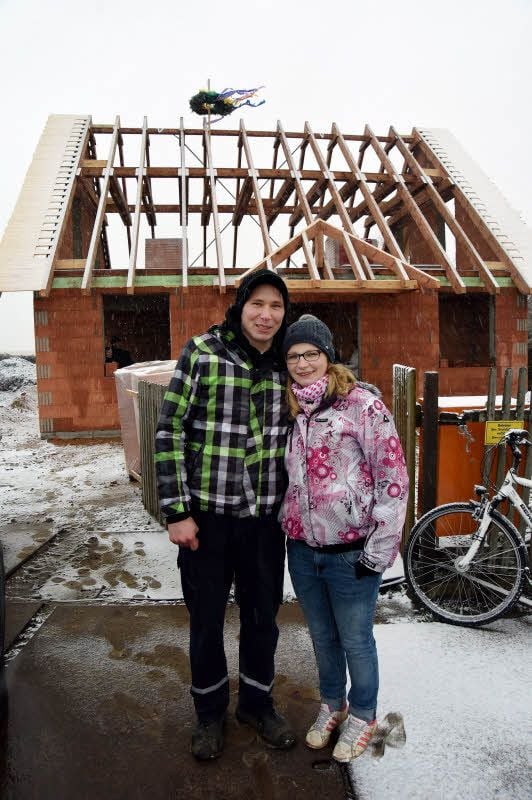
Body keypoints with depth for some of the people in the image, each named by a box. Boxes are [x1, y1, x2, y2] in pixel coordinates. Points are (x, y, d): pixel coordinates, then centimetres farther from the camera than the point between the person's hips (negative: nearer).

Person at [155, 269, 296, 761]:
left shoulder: (287, 364, 2)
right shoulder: (202, 352, -10)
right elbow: (169, 431, -10)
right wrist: (176, 510, -12)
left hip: (265, 517, 3)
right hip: (207, 515, -3)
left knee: (263, 615, 17)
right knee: (207, 619, 13)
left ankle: (257, 702, 42)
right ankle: (210, 712, 38)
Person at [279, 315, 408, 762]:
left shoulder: (361, 403, -13)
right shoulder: (289, 411, 5)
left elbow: (393, 478, -13)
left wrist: (380, 550, -13)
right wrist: (286, 526, 12)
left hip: (351, 554, -5)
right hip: (303, 551, 5)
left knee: (355, 640, 14)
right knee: (322, 637, 22)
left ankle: (363, 716, 40)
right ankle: (332, 704, 47)